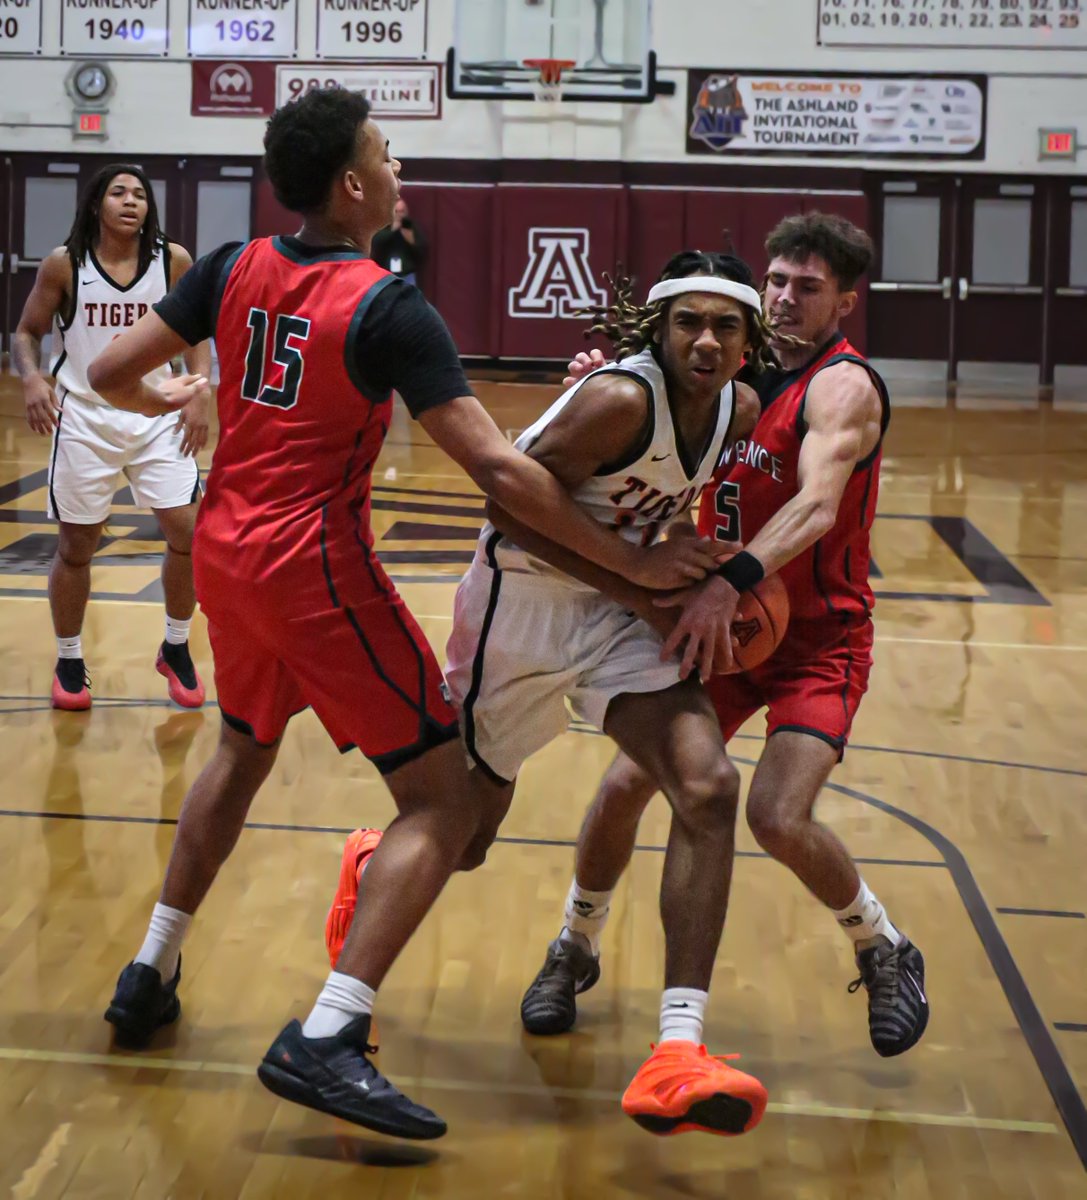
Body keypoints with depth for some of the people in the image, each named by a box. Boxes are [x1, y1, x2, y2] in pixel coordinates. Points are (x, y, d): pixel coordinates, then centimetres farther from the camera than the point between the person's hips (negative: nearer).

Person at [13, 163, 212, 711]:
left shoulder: (173, 260, -4)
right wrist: (31, 379, -18)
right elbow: (26, 333, 1)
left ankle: (176, 650, 18)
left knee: (186, 533, -4)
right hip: (83, 420, -1)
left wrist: (198, 393, -6)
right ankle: (69, 662, 25)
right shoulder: (64, 264, -7)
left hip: (157, 417, 1)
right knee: (76, 547, 7)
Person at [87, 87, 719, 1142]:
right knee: (443, 798, -2)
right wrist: (631, 561, -14)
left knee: (244, 748, 31)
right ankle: (323, 1042, -11)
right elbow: (499, 471, -20)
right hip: (316, 570, -7)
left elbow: (111, 375, 7)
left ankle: (151, 975, 37)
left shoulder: (233, 268, 2)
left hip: (224, 552, 8)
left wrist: (164, 402, 30)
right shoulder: (387, 311, -15)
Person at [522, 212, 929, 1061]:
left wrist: (734, 578, -51)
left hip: (819, 638, -6)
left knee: (779, 817, -21)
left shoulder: (842, 387, -17)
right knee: (627, 783, 0)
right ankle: (574, 950, 23)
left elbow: (816, 505, -34)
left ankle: (887, 956, 7)